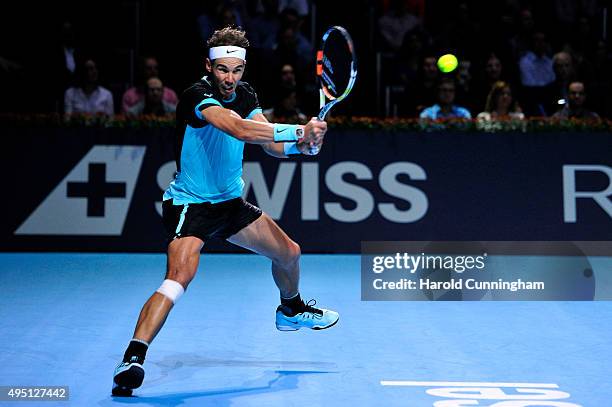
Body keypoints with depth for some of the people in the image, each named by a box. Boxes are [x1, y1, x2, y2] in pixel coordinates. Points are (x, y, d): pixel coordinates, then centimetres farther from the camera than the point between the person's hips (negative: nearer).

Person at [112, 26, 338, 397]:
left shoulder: (245, 95, 1)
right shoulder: (198, 96, -24)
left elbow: (274, 146, 1)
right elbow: (241, 130, -40)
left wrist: (303, 144, -20)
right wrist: (300, 130, -40)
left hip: (231, 202, 8)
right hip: (191, 205, -8)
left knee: (289, 252, 19)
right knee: (180, 276, -30)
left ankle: (291, 310, 51)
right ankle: (132, 360, -32)